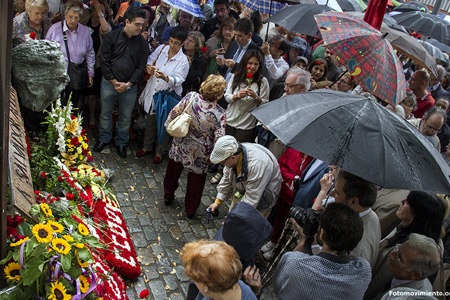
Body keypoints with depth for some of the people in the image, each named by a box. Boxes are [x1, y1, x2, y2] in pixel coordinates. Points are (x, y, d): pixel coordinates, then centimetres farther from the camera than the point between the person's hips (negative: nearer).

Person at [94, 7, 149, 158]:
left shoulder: (142, 43, -2)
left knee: (126, 117, 11)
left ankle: (121, 143, 31)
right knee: (105, 114, 13)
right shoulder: (112, 37, -5)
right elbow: (104, 61, -4)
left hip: (130, 87, 1)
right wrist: (114, 82, -9)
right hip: (109, 83, 0)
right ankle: (104, 139, 35)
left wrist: (128, 84, -10)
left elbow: (141, 67, -1)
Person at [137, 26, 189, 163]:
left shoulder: (183, 61, -16)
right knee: (150, 120, 19)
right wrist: (149, 67, -13)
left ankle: (161, 151, 31)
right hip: (153, 92, 4)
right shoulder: (161, 48, -3)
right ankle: (147, 146, 40)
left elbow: (178, 80, -22)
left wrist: (165, 77, -40)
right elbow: (150, 59, 11)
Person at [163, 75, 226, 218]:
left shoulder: (191, 97, -20)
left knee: (173, 172, 29)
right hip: (200, 153, -3)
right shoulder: (219, 114, -25)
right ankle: (190, 210, 39)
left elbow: (174, 113, -11)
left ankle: (168, 195, 53)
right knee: (195, 181, 21)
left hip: (181, 145, 3)